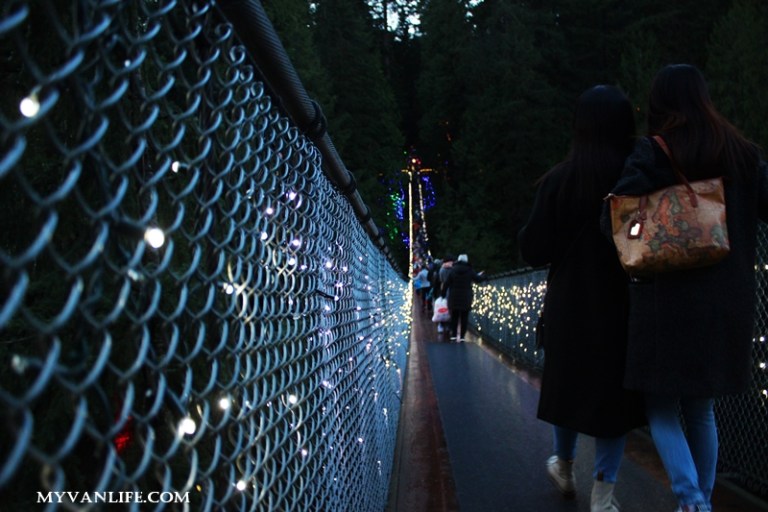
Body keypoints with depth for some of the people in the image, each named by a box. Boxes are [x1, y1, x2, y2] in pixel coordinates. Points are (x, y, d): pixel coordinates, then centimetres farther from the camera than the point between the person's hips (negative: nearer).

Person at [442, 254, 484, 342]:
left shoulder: (453, 270, -3)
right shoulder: (470, 271, -4)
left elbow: (446, 283, -4)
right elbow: (477, 279, 8)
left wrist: (443, 293, 4)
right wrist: (481, 275, 30)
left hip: (454, 298, 1)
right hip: (466, 298, -1)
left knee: (454, 317, 12)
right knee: (464, 318, 5)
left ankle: (454, 335, 9)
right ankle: (462, 336, 1)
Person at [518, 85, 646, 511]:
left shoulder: (559, 180, -10)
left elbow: (534, 251, -8)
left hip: (572, 305, 1)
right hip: (626, 305, 0)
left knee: (569, 383, 19)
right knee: (617, 389, 10)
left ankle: (565, 468, 38)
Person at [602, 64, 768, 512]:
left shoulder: (653, 153, -6)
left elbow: (614, 219, -15)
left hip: (669, 298, -4)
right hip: (728, 300, 4)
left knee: (663, 408, 8)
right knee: (702, 409, 19)